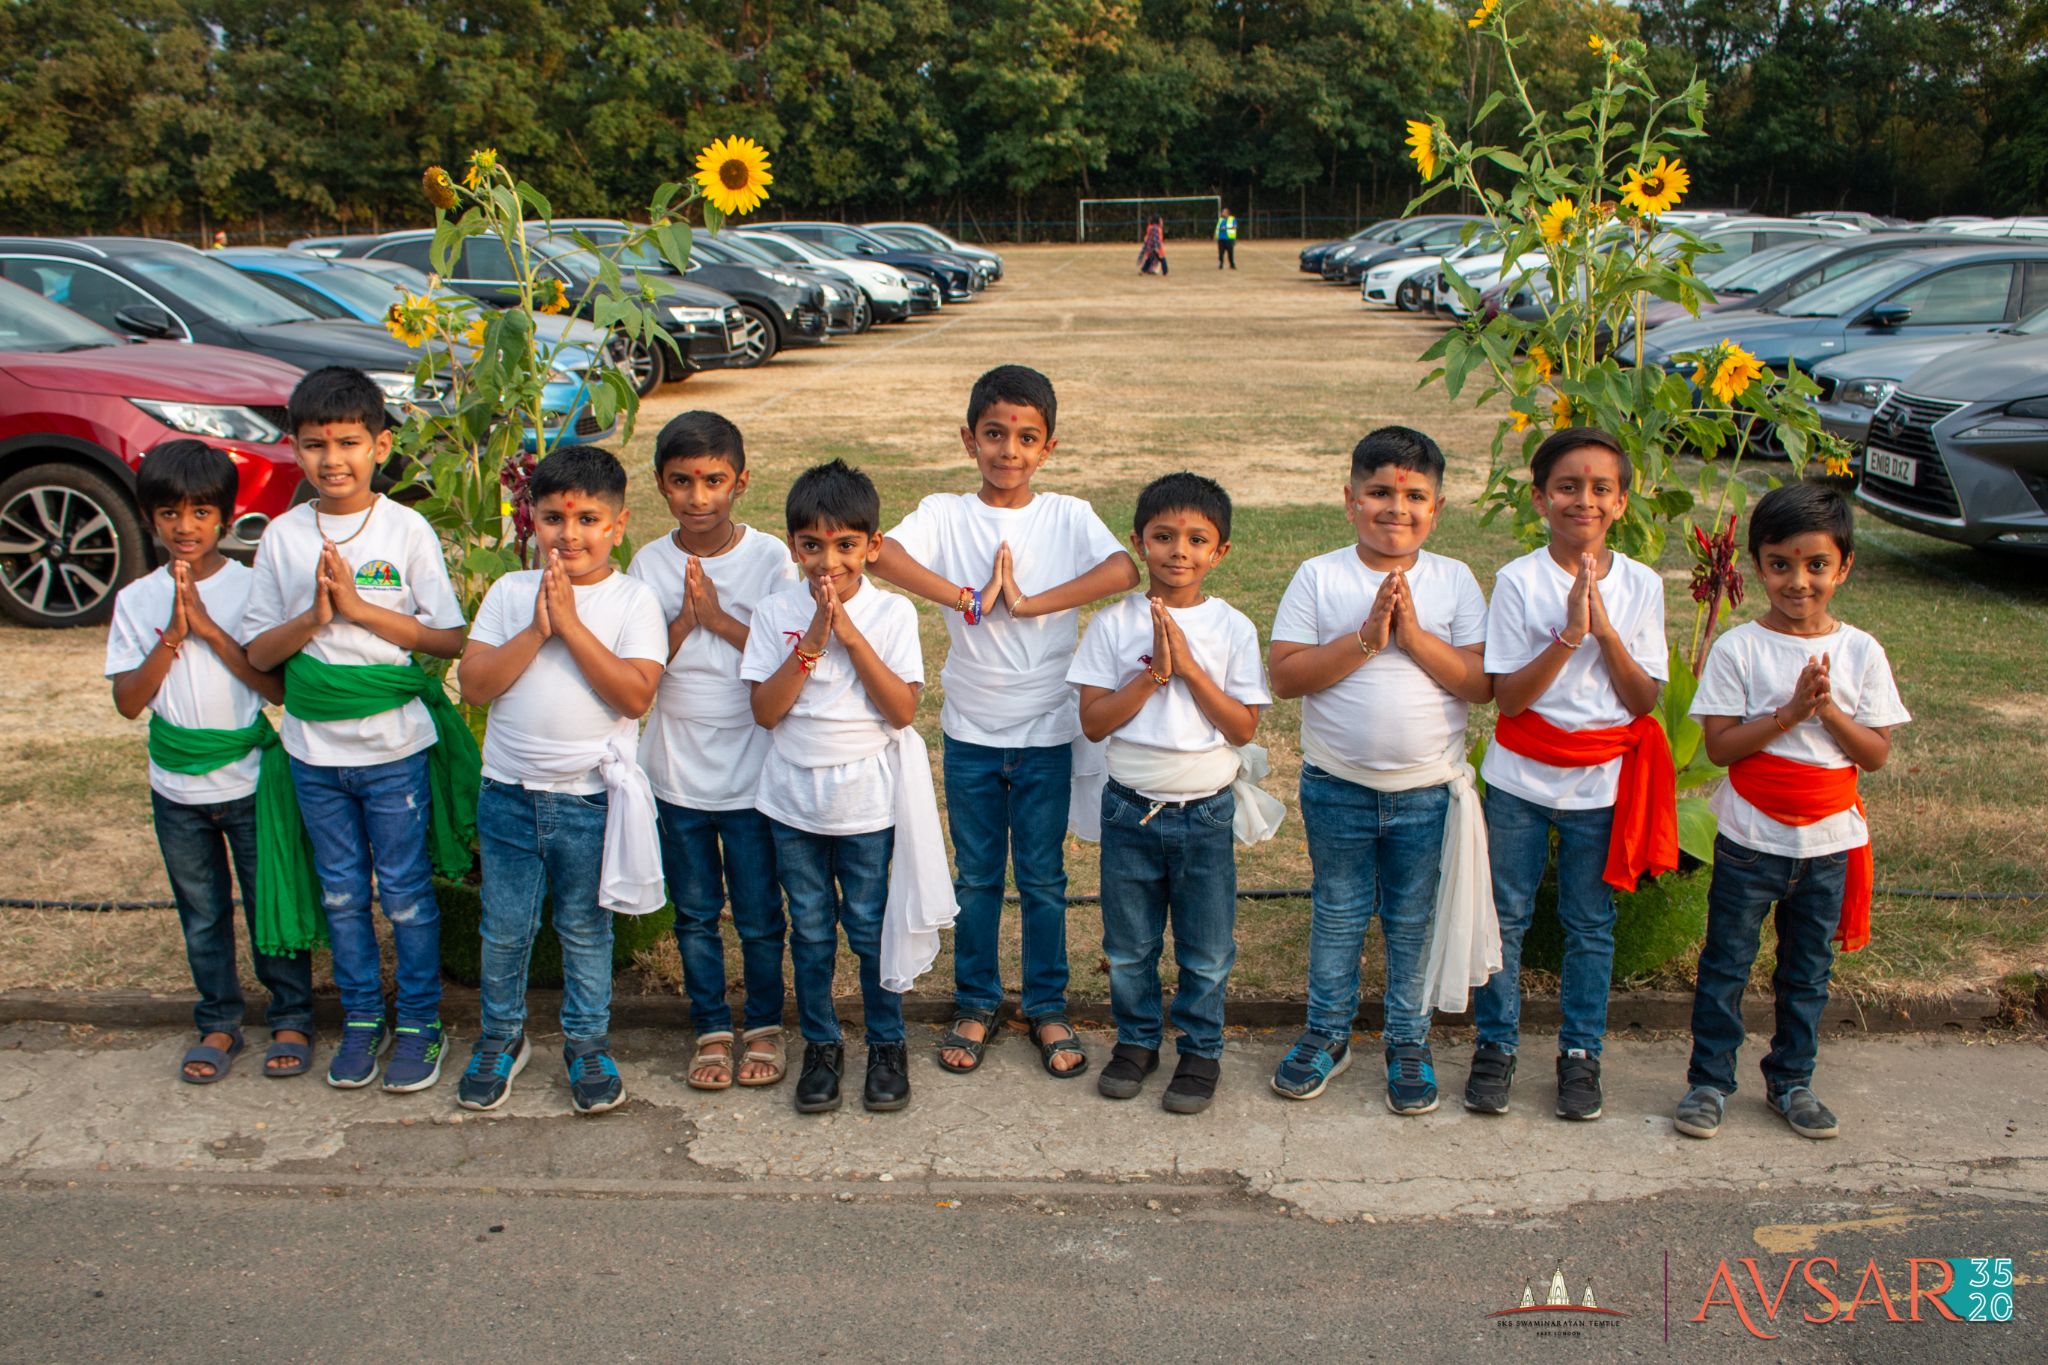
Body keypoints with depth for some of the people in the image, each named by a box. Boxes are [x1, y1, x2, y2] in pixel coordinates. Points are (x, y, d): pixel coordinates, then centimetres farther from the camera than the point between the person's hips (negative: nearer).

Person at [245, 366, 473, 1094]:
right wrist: (313, 616, -17)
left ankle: (418, 1022, 22)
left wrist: (358, 606, -17)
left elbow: (450, 638, -9)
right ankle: (361, 1018, 30)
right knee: (341, 894, 14)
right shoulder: (283, 536, 0)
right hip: (314, 748, 3)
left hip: (395, 743, -3)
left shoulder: (407, 530, -7)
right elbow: (259, 650, 1)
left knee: (406, 892, 7)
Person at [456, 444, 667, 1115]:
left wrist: (571, 624, -19)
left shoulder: (634, 600, -5)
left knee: (586, 931, 12)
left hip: (591, 799, -2)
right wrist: (536, 630, -17)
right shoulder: (510, 593, 2)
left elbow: (636, 693, -18)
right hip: (510, 794, 2)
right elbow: (474, 684, -6)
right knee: (504, 929, 13)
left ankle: (588, 1043, 30)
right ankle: (501, 1038, 34)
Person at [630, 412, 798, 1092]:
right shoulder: (650, 564, -2)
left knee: (759, 914, 9)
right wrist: (684, 619, -19)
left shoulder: (771, 559, -6)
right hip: (678, 773, 2)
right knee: (695, 914, 13)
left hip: (753, 771, -2)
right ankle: (711, 1031, 29)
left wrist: (720, 618, -17)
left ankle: (764, 1028, 28)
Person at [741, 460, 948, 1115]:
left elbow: (902, 709, -15)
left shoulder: (892, 612, -7)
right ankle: (820, 1045, 28)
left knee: (871, 927, 7)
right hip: (794, 797, 2)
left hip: (867, 798, -2)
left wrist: (851, 635, -21)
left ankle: (887, 1044, 25)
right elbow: (765, 710, -9)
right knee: (810, 928, 12)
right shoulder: (776, 613, -3)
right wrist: (812, 642, -19)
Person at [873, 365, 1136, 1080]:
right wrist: (969, 598, -26)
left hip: (1047, 733, 0)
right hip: (971, 732, 1)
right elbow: (880, 553, -23)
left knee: (1043, 879, 11)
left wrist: (1028, 601, -24)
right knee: (976, 877, 14)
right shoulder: (946, 514, -4)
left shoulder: (1068, 516, -3)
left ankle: (1047, 1007, 27)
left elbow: (1126, 570, -22)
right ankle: (975, 1004, 30)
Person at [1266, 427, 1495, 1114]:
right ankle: (1327, 1035, 32)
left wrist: (1414, 635, -20)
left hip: (1428, 791, 1)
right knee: (1337, 915, 14)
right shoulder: (1319, 576, -5)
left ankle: (1409, 1043, 31)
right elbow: (1286, 675, -13)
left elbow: (1481, 683, -9)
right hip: (1338, 786, 0)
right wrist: (1367, 638, -21)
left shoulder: (1455, 581, -2)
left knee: (1415, 924, 13)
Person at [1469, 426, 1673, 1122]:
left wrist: (1605, 630, -17)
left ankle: (1580, 1051, 26)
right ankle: (1495, 1045, 23)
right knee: (1505, 914, 8)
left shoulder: (1641, 586, -3)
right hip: (1521, 777, -1)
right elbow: (1507, 695, -13)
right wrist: (1568, 635, -24)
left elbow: (1644, 700, -5)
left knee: (1590, 924, 11)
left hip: (1602, 782, 1)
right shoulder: (1518, 580, -9)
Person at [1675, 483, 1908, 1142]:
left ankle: (1791, 1081, 31)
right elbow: (1719, 744, -13)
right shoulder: (1738, 648, -8)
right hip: (1750, 840, -2)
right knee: (1726, 964, 7)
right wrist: (1788, 713, -22)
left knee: (1808, 970, 15)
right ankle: (1709, 1081, 20)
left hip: (1830, 842, 3)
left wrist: (1828, 711, -17)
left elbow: (1876, 754, -2)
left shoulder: (1861, 652, -1)